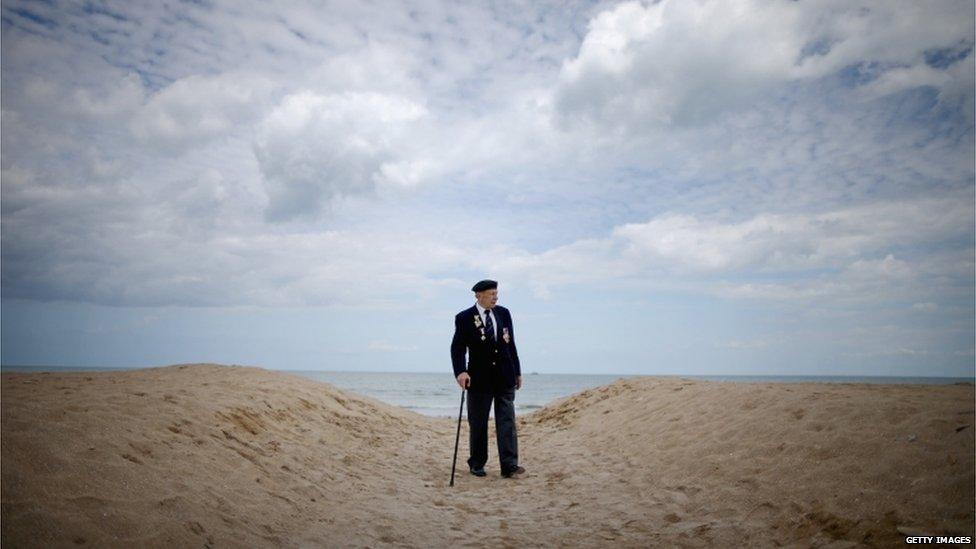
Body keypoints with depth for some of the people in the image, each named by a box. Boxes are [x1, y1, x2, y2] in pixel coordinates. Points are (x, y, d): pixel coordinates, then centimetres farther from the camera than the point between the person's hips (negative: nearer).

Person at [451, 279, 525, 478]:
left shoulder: (504, 313, 6)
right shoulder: (464, 318, -6)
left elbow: (511, 345, 12)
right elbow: (457, 348, -10)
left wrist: (517, 372, 12)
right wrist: (460, 372, -25)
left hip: (505, 378, 3)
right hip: (479, 379, -3)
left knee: (507, 421, -2)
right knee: (478, 424, 7)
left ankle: (509, 465, -2)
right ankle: (477, 464, 21)